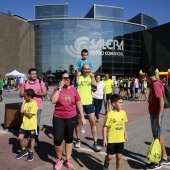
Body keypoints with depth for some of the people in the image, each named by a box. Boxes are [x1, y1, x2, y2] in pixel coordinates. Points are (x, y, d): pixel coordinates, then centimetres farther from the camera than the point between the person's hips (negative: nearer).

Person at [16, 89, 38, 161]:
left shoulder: (34, 103, -17)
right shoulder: (26, 102, 6)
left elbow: (30, 115, -21)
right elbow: (21, 111, -6)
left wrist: (24, 112, -6)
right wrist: (23, 102, -5)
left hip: (31, 125, -6)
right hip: (24, 124, 7)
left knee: (32, 138, 10)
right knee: (20, 138, 5)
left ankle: (31, 153, 26)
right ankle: (24, 150, 27)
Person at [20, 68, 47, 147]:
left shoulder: (40, 82, -1)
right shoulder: (25, 83, 3)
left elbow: (45, 93, -3)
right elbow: (21, 94, 5)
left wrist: (36, 93, -18)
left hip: (37, 106, -2)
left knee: (36, 123, 0)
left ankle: (36, 139, 12)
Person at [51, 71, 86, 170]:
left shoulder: (74, 89, -3)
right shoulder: (57, 89, -5)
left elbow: (79, 104, 2)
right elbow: (53, 101, -22)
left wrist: (82, 117, 1)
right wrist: (60, 88, -20)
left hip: (71, 117, 1)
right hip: (58, 118, -1)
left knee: (69, 138, 13)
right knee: (57, 139, -4)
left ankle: (68, 160, 30)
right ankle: (59, 160, 22)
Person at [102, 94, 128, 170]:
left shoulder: (123, 113, -1)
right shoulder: (110, 114, -16)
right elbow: (105, 127, -11)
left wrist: (125, 135, 15)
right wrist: (104, 139, -11)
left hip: (120, 139, 4)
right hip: (111, 139, -4)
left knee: (119, 156, 12)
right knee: (110, 156, 5)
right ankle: (106, 163, 38)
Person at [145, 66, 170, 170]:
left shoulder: (155, 84, -21)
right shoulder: (154, 83, 9)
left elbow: (161, 101, -25)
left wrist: (159, 117, -25)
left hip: (156, 113, -10)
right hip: (154, 113, 10)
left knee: (157, 136, 0)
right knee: (159, 135, 17)